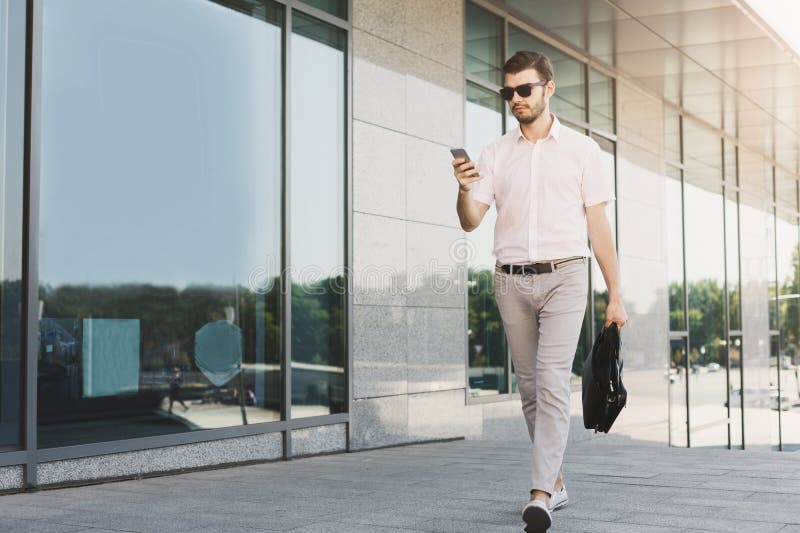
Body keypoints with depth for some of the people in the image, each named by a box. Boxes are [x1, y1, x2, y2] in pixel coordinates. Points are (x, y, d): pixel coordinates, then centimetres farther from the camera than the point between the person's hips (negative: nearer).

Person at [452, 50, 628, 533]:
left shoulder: (582, 149, 4)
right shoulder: (496, 154, 10)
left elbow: (599, 225, 4)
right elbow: (471, 221, 3)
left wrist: (615, 295, 0)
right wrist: (465, 189, -19)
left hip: (564, 276, -3)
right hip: (511, 280, 4)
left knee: (552, 382, -15)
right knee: (530, 387, 9)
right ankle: (556, 482, 22)